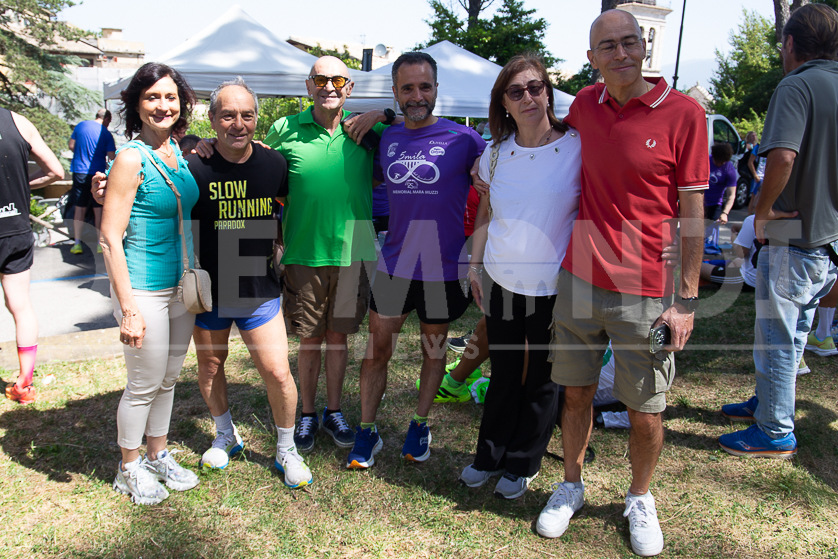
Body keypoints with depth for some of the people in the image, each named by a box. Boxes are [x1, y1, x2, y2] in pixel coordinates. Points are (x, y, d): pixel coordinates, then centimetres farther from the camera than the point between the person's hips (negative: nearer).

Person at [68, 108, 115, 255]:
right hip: (98, 173, -2)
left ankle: (77, 243, 6)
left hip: (79, 171, 2)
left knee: (79, 208, 8)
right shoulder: (106, 134, -6)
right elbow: (111, 156, -10)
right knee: (98, 209, 6)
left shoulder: (80, 125, 3)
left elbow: (71, 145, 8)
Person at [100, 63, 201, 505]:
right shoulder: (132, 158, -15)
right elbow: (110, 239, -17)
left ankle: (158, 455, 36)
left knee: (168, 379, 18)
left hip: (182, 287, 7)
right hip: (144, 290, -7)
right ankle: (129, 469, 27)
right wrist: (128, 309, -20)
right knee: (144, 385, 7)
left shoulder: (179, 153, 6)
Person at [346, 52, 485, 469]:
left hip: (443, 266, -2)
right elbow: (369, 181, 24)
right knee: (377, 348, 5)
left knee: (434, 347, 13)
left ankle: (420, 425, 32)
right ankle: (367, 431, 22)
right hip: (394, 263, 3)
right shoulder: (386, 139, 5)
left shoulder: (462, 139, -7)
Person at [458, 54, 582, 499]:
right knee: (503, 371, 15)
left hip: (555, 286, -3)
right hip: (501, 280, 3)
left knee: (543, 378, 10)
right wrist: (475, 264, 11)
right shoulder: (496, 152, 4)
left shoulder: (578, 148, -7)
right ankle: (489, 456, 33)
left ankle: (522, 465, 29)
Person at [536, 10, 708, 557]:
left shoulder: (684, 113, -7)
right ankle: (571, 486, 36)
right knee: (576, 392, 15)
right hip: (580, 280, 4)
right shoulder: (584, 105, 6)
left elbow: (692, 211, -7)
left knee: (646, 410, 8)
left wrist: (687, 299, -9)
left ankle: (640, 499, 34)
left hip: (646, 291, -3)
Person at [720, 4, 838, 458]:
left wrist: (764, 210, -18)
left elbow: (783, 156, -31)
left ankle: (776, 433, 15)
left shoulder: (798, 85, -15)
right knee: (794, 332, 21)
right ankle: (768, 402, 37)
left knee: (776, 337, 4)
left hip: (793, 239, -8)